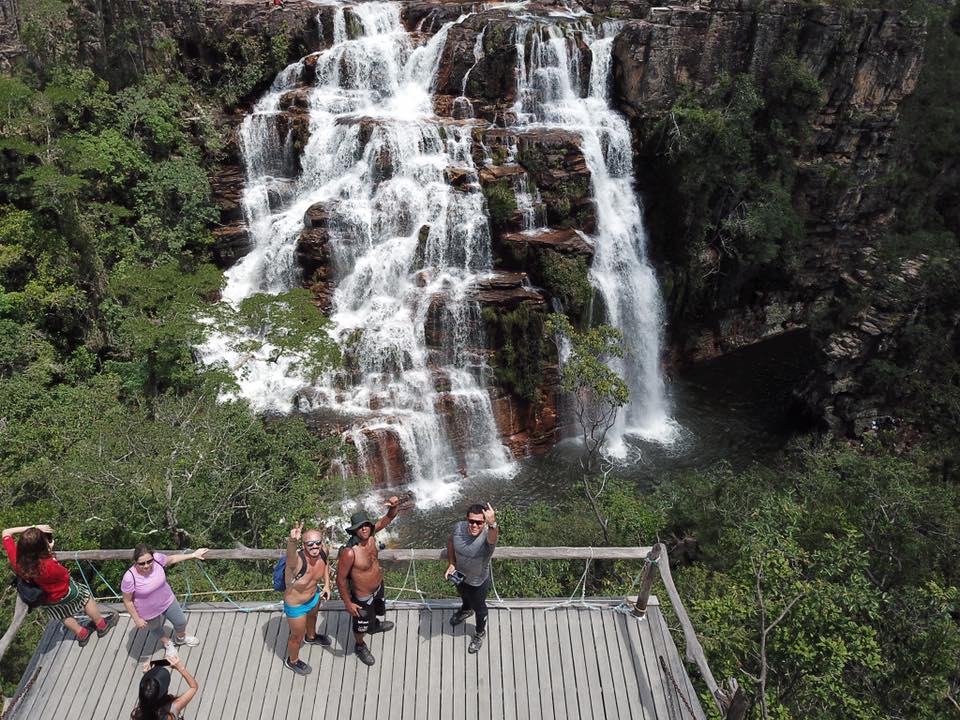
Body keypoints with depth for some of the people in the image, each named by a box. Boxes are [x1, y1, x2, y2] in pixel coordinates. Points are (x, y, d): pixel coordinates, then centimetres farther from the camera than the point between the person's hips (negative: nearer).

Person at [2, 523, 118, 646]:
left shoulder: (15, 559, -34)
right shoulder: (48, 566, -46)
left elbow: (6, 533, -19)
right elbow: (65, 574, -21)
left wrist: (33, 528, -26)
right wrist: (50, 553, -22)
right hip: (63, 593, -5)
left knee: (64, 616, 32)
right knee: (85, 596, 27)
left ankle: (81, 634, 54)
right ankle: (101, 625, 45)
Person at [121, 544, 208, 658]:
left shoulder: (157, 558, -28)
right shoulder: (130, 578, -38)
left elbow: (172, 559, -4)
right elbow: (127, 601, -21)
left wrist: (193, 555, 3)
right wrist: (136, 619, -13)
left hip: (167, 601, 3)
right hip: (149, 613, -3)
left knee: (181, 622, 24)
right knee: (157, 630, 29)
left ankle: (180, 638, 60)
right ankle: (167, 643, 63)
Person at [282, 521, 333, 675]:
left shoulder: (323, 552, -25)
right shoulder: (297, 561, -44)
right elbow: (290, 553, -70)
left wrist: (327, 584, -4)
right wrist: (292, 541, -91)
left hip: (314, 596, 6)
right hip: (296, 606, -6)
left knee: (312, 617, 37)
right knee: (297, 636, 21)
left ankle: (311, 637, 71)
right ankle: (292, 661, 53)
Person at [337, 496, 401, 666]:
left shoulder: (371, 535, -20)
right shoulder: (349, 552, -38)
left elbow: (388, 518, -13)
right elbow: (341, 579, -28)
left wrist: (394, 505, -35)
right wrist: (348, 603, -20)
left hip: (378, 587, 6)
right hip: (363, 597, -6)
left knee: (379, 612, 35)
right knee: (361, 624, 22)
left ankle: (376, 626, 68)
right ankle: (360, 647, 52)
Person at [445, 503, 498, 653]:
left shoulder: (488, 534, -40)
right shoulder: (459, 527, -25)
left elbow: (493, 539, -66)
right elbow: (450, 541, -2)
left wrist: (493, 524, -86)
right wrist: (451, 564, -10)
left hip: (478, 582, -4)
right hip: (459, 576, 4)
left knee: (479, 608, 24)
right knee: (464, 596, 36)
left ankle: (480, 633, 55)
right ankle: (466, 610, 70)